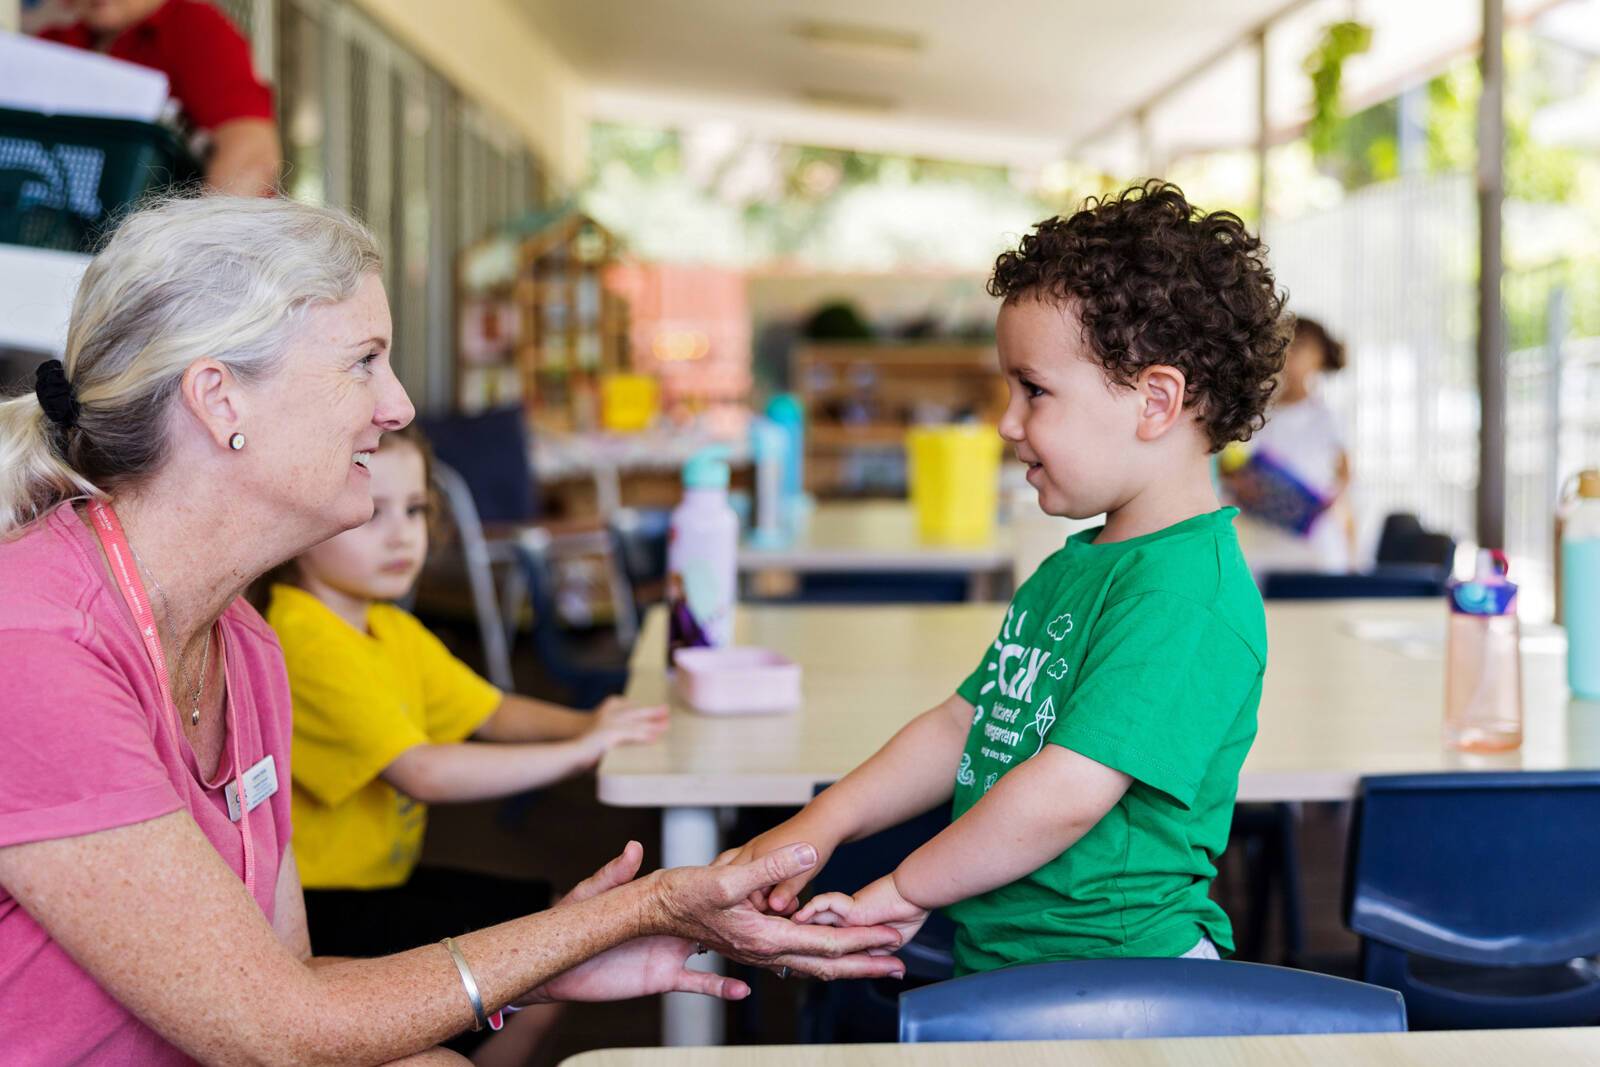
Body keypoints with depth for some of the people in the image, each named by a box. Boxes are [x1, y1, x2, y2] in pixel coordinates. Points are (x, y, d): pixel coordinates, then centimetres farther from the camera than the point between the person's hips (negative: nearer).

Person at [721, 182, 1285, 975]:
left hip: (1117, 970, -8)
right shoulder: (1071, 569, 16)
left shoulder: (1186, 594, -16)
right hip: (994, 959, 9)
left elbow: (1067, 793, -22)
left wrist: (904, 890, -11)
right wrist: (820, 826, 11)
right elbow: (963, 726, 21)